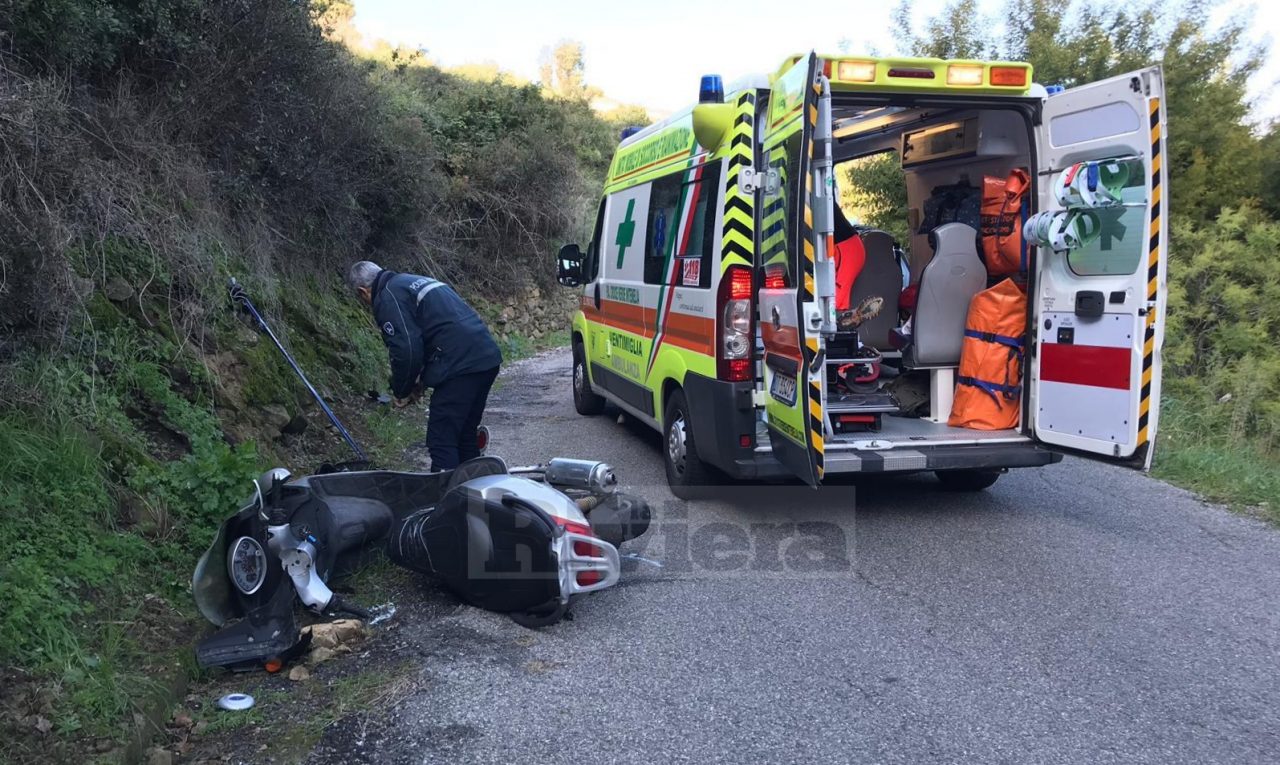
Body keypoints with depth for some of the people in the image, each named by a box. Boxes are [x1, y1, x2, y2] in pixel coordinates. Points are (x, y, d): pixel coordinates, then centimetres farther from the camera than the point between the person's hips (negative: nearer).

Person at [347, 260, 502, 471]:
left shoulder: (387, 298, -4)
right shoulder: (417, 281, 26)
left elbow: (406, 350, -13)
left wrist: (401, 392, 3)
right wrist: (421, 379, 23)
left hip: (460, 366, -10)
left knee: (441, 442, -5)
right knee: (465, 436, 18)